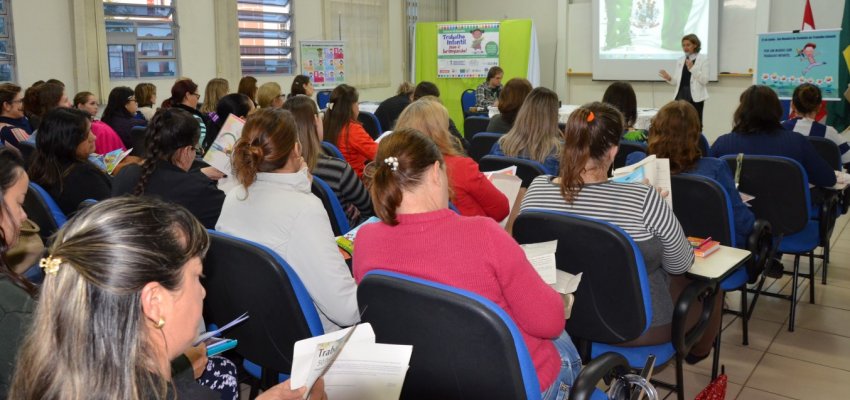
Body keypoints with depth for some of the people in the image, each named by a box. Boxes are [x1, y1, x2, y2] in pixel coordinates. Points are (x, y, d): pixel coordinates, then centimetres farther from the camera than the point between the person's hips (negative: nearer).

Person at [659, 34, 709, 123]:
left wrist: (692, 68, -18)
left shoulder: (703, 59, 0)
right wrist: (669, 78, -10)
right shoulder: (680, 60, 12)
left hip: (695, 97, -4)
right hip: (681, 96, 4)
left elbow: (704, 81, -9)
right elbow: (676, 81, 10)